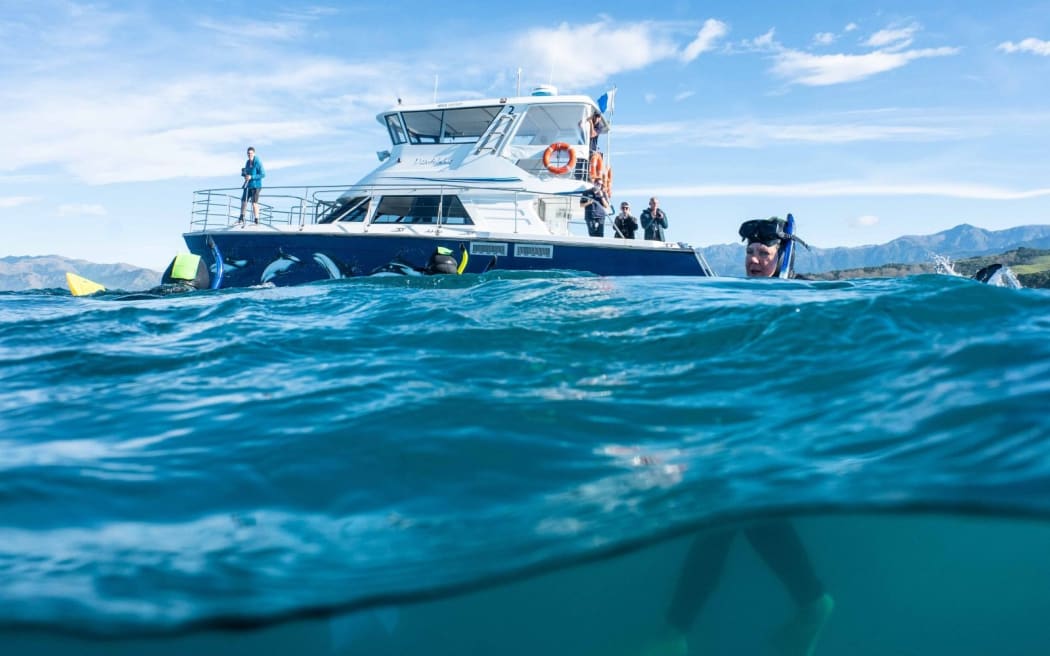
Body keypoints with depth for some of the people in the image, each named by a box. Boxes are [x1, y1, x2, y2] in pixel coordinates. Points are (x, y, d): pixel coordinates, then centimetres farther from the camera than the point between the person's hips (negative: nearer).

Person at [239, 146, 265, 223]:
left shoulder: (258, 163, -12)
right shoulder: (247, 162, 11)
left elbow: (263, 174, -16)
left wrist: (251, 177, -21)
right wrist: (243, 174, -1)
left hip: (255, 186, -7)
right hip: (248, 185, 7)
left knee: (254, 203, -9)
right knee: (243, 201, 9)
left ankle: (256, 221, -2)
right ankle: (241, 219, 20)